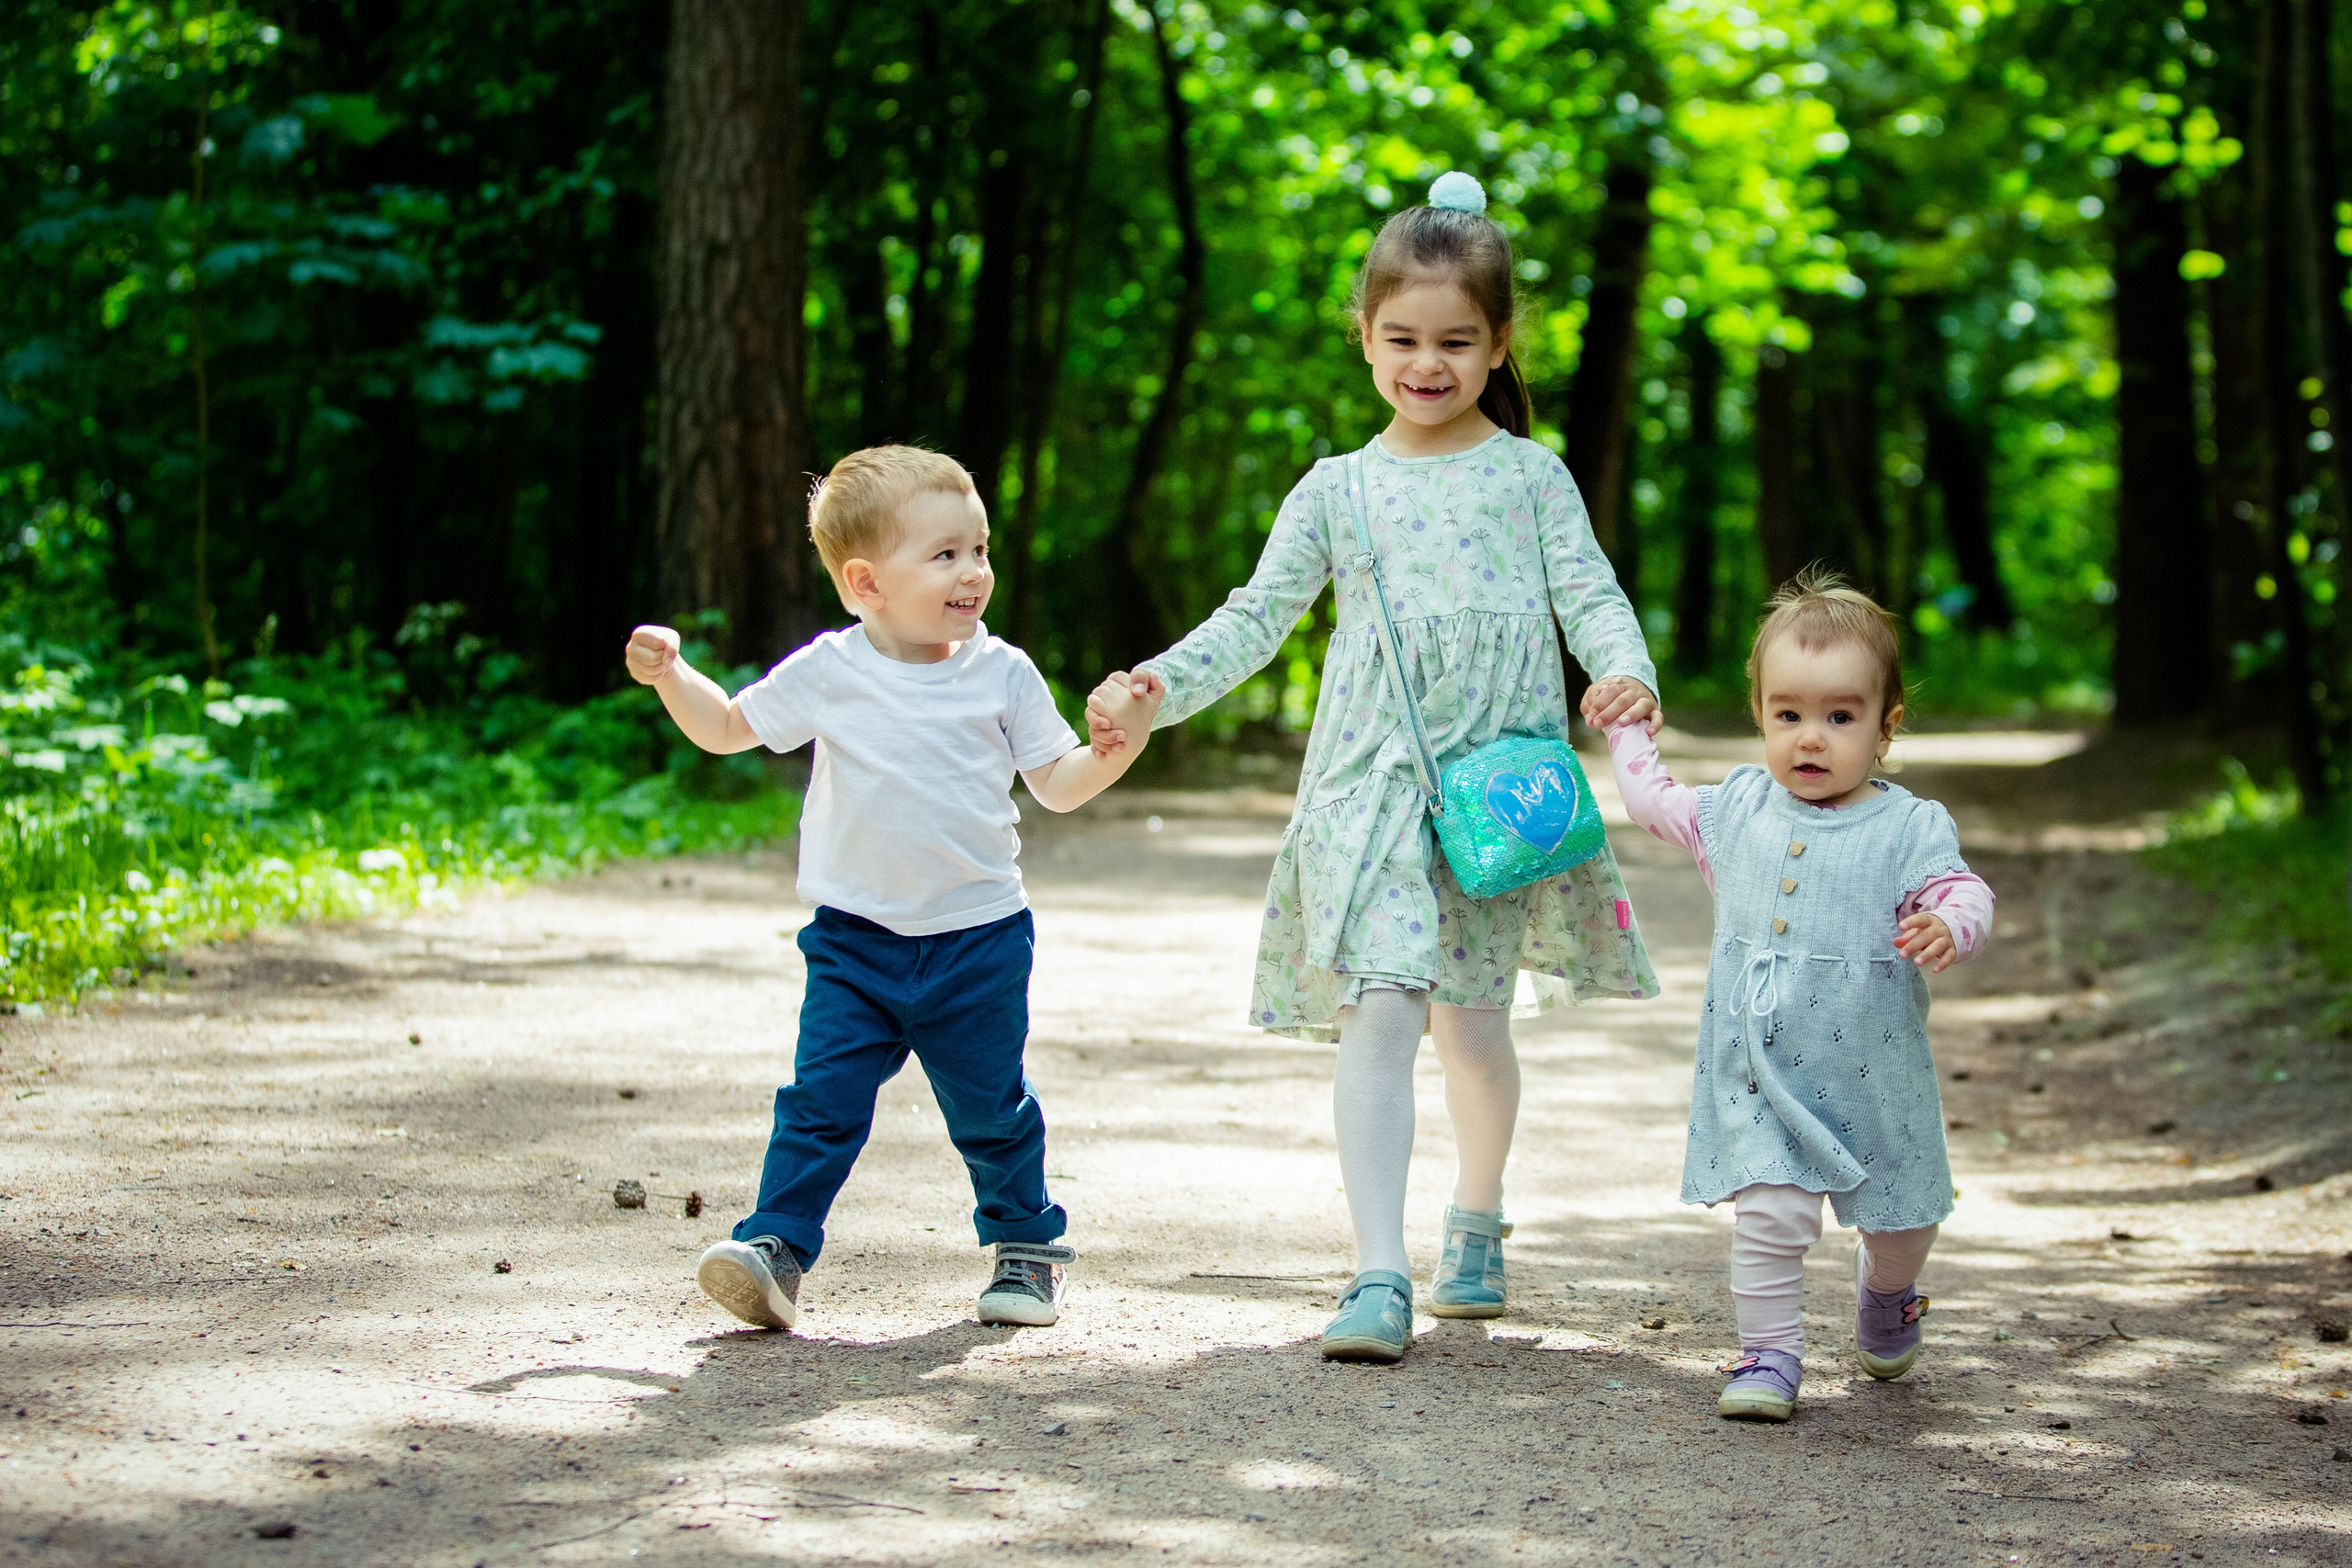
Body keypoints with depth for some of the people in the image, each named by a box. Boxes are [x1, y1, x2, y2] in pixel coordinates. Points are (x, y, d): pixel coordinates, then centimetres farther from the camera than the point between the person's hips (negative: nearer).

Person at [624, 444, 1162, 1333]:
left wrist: (1117, 746, -13)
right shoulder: (827, 672, -2)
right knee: (822, 1100, -9)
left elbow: (1058, 786, 5)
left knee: (990, 1108, 10)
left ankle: (1026, 1244, 28)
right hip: (855, 937, 0)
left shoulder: (1003, 675, -1)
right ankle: (776, 1247, -6)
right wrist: (670, 676, -6)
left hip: (979, 935, 0)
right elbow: (726, 729, 11)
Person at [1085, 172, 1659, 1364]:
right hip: (1371, 781, 0)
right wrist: (1156, 686, -7)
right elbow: (1257, 615, 7)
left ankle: (1475, 1226, 36)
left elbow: (1590, 593, -1)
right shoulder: (1339, 488, 8)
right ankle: (1379, 1276, -14)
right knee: (1378, 1012, -13)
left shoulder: (1530, 475, 6)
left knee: (1471, 1018, 11)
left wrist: (1625, 672, -22)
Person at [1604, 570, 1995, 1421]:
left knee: (1900, 1213, 16)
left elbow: (1962, 892, -18)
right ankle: (1769, 1352, -1)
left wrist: (1946, 926, -39)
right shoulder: (1736, 809, 3)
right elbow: (1653, 802, 20)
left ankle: (1886, 1295, 47)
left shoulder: (1907, 827, -9)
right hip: (1760, 1073, 1)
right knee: (1768, 1210, -13)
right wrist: (1628, 731, 26)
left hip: (1872, 1071, -1)